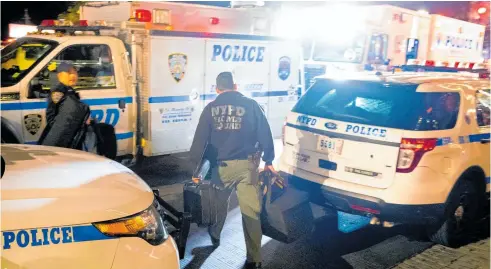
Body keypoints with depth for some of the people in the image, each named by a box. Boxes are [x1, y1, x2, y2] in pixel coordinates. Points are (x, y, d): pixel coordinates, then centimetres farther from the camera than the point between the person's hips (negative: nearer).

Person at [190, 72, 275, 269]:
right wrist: (268, 160, 9)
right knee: (251, 211, 1)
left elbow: (200, 139, 1)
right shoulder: (250, 105, 1)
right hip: (246, 165, -2)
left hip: (221, 165, 2)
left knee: (219, 203, 26)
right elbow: (265, 134, 0)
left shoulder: (210, 108, 4)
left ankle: (214, 236, 48)